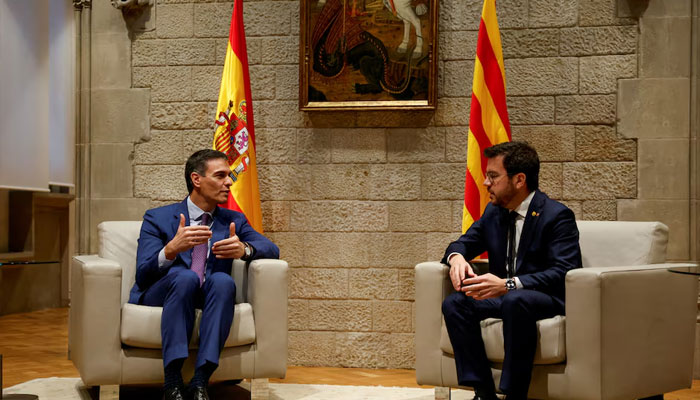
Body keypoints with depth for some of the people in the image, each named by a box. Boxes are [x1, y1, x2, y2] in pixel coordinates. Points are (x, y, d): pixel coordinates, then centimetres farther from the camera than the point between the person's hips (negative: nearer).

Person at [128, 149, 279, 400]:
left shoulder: (234, 221, 12)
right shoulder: (157, 218, 1)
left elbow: (271, 249, -2)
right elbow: (142, 275, -11)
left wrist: (244, 248, -25)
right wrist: (172, 249, -31)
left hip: (207, 297, 3)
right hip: (158, 296, -2)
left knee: (223, 280, -31)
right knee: (185, 277, -35)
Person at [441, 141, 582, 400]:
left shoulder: (557, 216, -12)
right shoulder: (493, 212, 10)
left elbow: (564, 272, -23)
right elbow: (463, 244, 18)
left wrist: (507, 285, -36)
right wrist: (456, 257, -10)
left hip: (547, 300, -7)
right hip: (503, 297, 7)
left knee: (515, 301, -38)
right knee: (454, 303, -19)